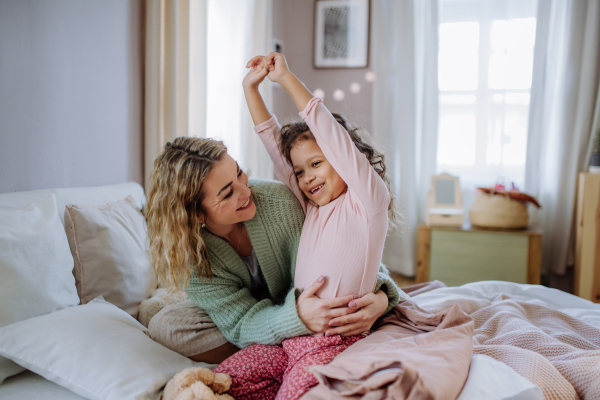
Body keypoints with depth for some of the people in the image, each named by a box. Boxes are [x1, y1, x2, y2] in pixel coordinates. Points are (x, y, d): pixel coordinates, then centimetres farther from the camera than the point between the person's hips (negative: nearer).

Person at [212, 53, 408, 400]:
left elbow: (332, 135, -13)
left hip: (333, 342, -6)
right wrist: (251, 87, 12)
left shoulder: (368, 200, -4)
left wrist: (287, 78, -9)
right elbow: (275, 144, 14)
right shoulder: (311, 207, 14)